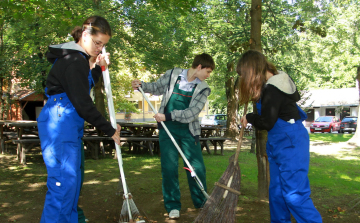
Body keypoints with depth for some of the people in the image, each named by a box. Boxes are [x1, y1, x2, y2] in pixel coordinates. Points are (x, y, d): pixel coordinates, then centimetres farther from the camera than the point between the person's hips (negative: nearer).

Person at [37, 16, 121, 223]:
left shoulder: (74, 58, 15)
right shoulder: (75, 61, -17)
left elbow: (82, 87, 26)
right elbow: (83, 103, -19)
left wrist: (99, 68, 13)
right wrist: (110, 130, -11)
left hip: (68, 125, 11)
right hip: (60, 126, -11)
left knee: (73, 177, 17)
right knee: (64, 180, -10)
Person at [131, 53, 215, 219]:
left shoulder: (203, 88, -1)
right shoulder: (172, 75, 0)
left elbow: (193, 113, -12)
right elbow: (157, 88, 17)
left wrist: (168, 116, -20)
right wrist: (141, 85, -1)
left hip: (189, 130, 1)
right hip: (167, 128, -1)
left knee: (196, 167, 2)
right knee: (169, 167, -2)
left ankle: (201, 202, 22)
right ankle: (173, 205, 12)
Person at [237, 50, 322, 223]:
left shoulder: (272, 89, -20)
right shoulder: (278, 81, 10)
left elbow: (266, 123, -21)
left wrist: (249, 118, 0)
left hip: (290, 143, -10)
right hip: (279, 143, 10)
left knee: (294, 194, -10)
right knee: (277, 192, 14)